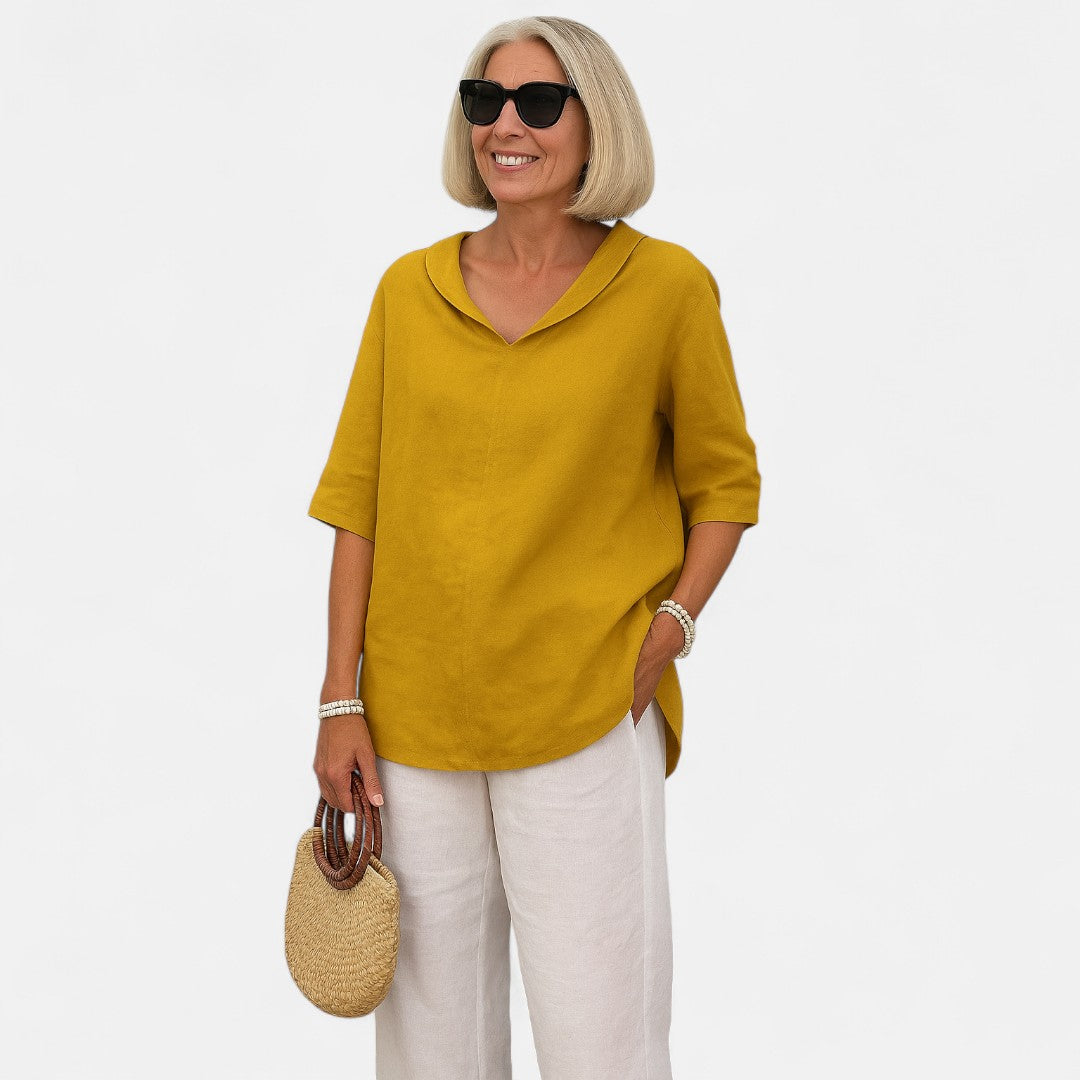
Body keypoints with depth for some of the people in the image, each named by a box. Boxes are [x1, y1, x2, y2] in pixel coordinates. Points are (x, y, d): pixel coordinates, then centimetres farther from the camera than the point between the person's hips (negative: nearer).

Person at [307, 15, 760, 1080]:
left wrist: (669, 628, -6)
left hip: (586, 718, -2)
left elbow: (723, 482, 9)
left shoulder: (666, 287, -1)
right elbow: (359, 505, 7)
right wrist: (341, 703, 3)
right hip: (413, 719, 3)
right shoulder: (408, 290, 5)